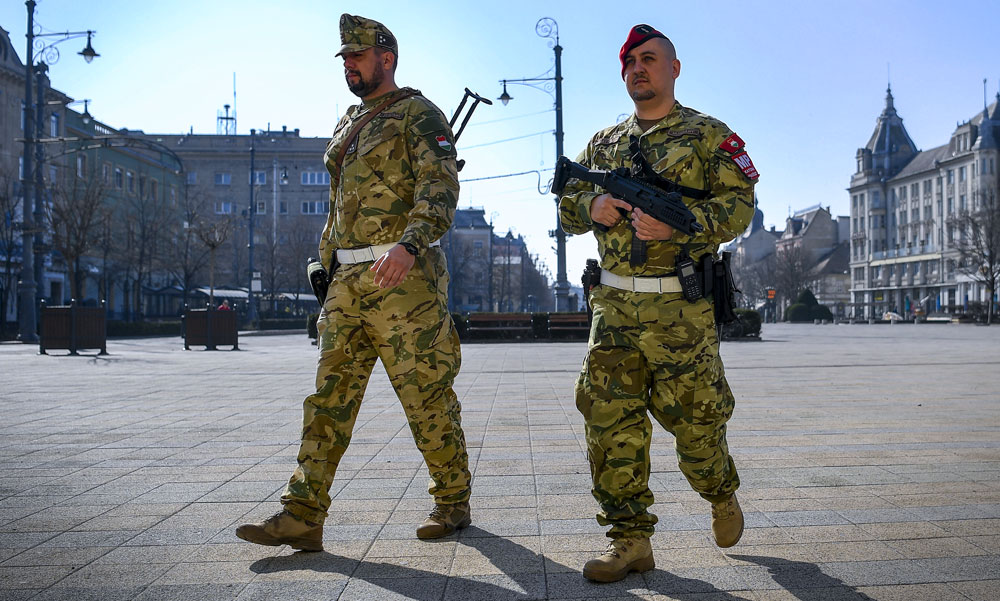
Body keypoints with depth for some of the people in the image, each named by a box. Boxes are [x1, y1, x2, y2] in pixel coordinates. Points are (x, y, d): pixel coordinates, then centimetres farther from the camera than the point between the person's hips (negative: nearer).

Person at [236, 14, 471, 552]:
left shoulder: (418, 114, -2)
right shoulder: (347, 125, 22)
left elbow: (440, 187, -17)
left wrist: (408, 244, -33)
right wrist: (329, 268, 20)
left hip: (404, 278, -7)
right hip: (348, 281, 8)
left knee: (427, 396, 0)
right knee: (330, 395, 2)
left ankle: (453, 503, 16)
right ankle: (303, 516, 3)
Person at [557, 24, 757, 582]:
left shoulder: (709, 134, 4)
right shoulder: (603, 142, 18)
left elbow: (739, 204, -6)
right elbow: (567, 205, 17)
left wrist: (676, 224, -22)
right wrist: (592, 205, -7)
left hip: (681, 309, -4)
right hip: (615, 305, 4)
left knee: (695, 418, 4)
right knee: (610, 420, -3)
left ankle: (722, 494, 35)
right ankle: (631, 540, 7)